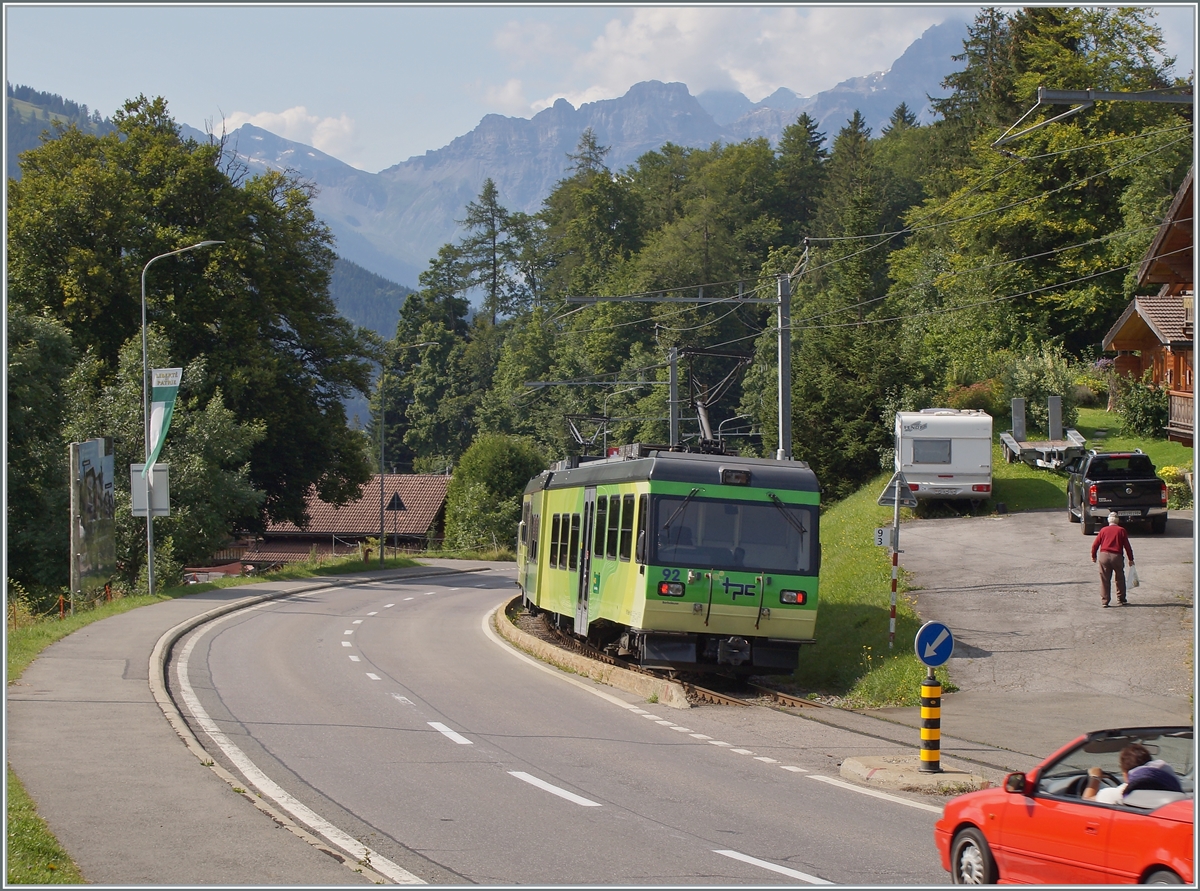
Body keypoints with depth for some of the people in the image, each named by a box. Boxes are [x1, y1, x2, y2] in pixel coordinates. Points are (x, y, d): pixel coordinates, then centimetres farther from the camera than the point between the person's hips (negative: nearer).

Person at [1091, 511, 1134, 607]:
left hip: (1104, 556, 1)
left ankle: (1104, 601, 3)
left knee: (1105, 580, 5)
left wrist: (1093, 556, 21)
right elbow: (1127, 546, 2)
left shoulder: (1103, 530, 8)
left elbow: (1095, 545, 7)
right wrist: (1131, 559, 10)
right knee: (1120, 579, 14)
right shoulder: (1121, 531, 4)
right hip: (1117, 556, -1)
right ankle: (1121, 600, 17)